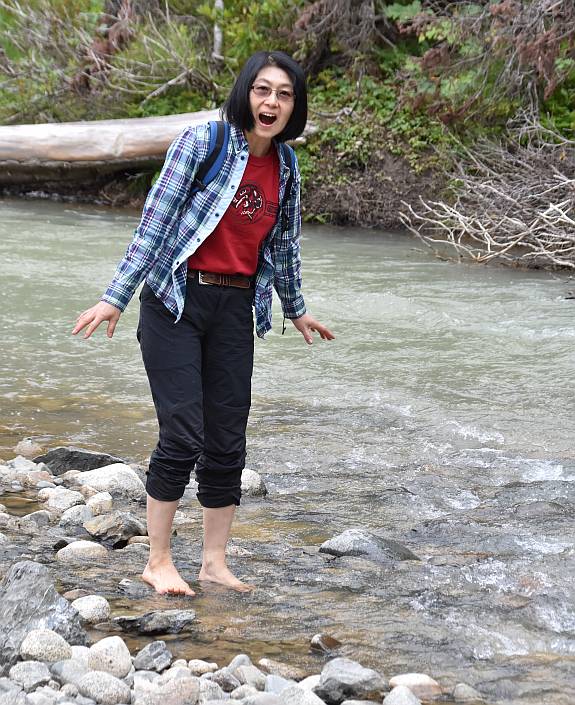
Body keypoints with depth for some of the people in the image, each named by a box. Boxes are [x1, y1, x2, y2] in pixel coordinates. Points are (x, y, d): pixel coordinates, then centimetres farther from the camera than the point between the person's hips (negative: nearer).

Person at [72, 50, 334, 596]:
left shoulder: (285, 168, 8)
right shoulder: (202, 142, -9)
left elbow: (283, 245, 22)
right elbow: (156, 220, -11)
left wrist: (296, 309, 32)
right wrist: (117, 296, -14)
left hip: (235, 310, 5)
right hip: (176, 303, -5)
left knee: (227, 441, 6)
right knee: (183, 434, -9)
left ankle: (214, 561, 17)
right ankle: (158, 562, 4)